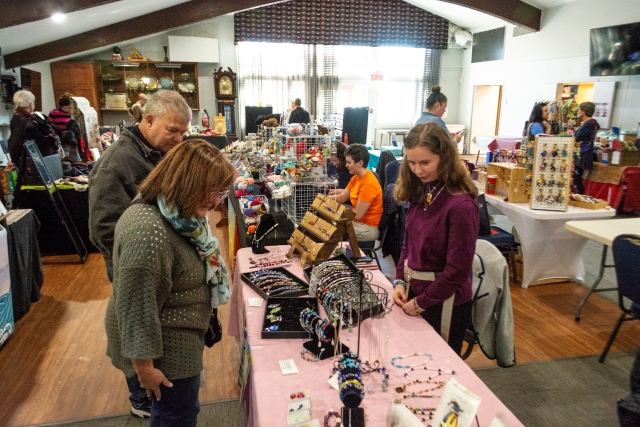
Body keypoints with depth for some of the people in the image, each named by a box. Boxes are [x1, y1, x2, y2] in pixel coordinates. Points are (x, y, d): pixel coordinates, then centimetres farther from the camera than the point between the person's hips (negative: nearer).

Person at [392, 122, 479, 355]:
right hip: (415, 291, 7)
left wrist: (420, 303, -13)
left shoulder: (461, 205, -24)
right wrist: (400, 281, -3)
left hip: (443, 303, -7)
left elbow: (457, 270, -21)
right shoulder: (420, 193, -1)